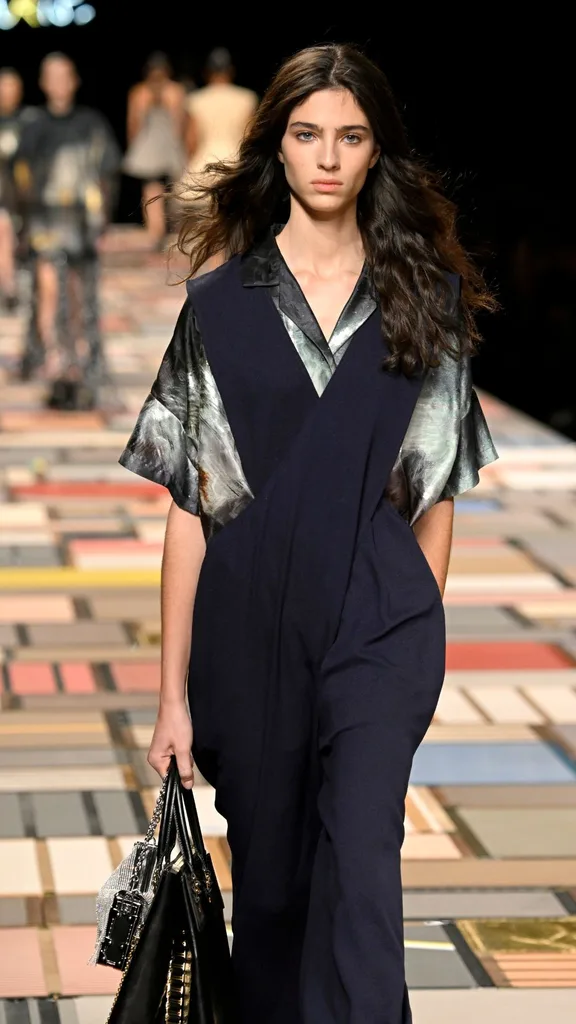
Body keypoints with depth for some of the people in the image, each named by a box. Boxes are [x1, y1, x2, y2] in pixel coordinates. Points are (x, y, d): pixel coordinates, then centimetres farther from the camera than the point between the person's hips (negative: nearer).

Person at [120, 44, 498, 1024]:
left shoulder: (426, 298, 5)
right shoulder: (220, 303, 2)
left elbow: (436, 487, 10)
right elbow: (189, 504, -1)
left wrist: (421, 627, 8)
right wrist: (174, 693, -4)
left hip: (380, 627, -1)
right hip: (251, 629, 1)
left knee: (360, 878, -13)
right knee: (269, 879, 12)